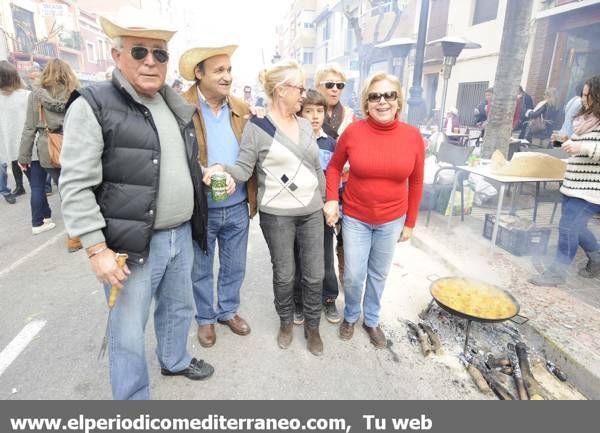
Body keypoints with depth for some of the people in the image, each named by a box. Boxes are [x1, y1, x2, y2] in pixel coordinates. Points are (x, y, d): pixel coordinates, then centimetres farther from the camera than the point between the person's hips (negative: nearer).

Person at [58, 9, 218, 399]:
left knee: (179, 308, 25)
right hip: (133, 244, -7)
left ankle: (176, 361, 51)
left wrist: (209, 173, 8)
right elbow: (77, 187, -15)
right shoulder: (94, 106, -11)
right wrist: (97, 249, -19)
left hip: (181, 235, 7)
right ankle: (133, 400, 30)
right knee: (128, 333, 7)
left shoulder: (177, 107, 11)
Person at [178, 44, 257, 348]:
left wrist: (253, 197, 1)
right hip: (200, 210, -3)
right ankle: (205, 318, 38)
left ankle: (229, 311, 42)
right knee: (201, 270, 16)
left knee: (235, 267, 18)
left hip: (238, 208, 4)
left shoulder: (242, 110, 4)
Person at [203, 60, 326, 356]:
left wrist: (324, 200, 13)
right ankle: (286, 322, 36)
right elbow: (244, 168, -10)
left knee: (314, 275, 8)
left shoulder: (305, 124, 8)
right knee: (284, 275, 10)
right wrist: (222, 168, -30)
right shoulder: (257, 126, -7)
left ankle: (312, 326, 31)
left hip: (312, 212, 4)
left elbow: (317, 167, 13)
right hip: (277, 214, -4)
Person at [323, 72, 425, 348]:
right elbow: (334, 167, 3)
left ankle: (372, 320, 40)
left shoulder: (413, 136, -8)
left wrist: (410, 222, 4)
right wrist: (331, 199, -9)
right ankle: (350, 316, 36)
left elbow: (416, 182, 1)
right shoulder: (353, 132, -12)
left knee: (379, 274, 16)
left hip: (392, 220, 1)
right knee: (353, 275, 5)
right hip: (355, 217, -1)